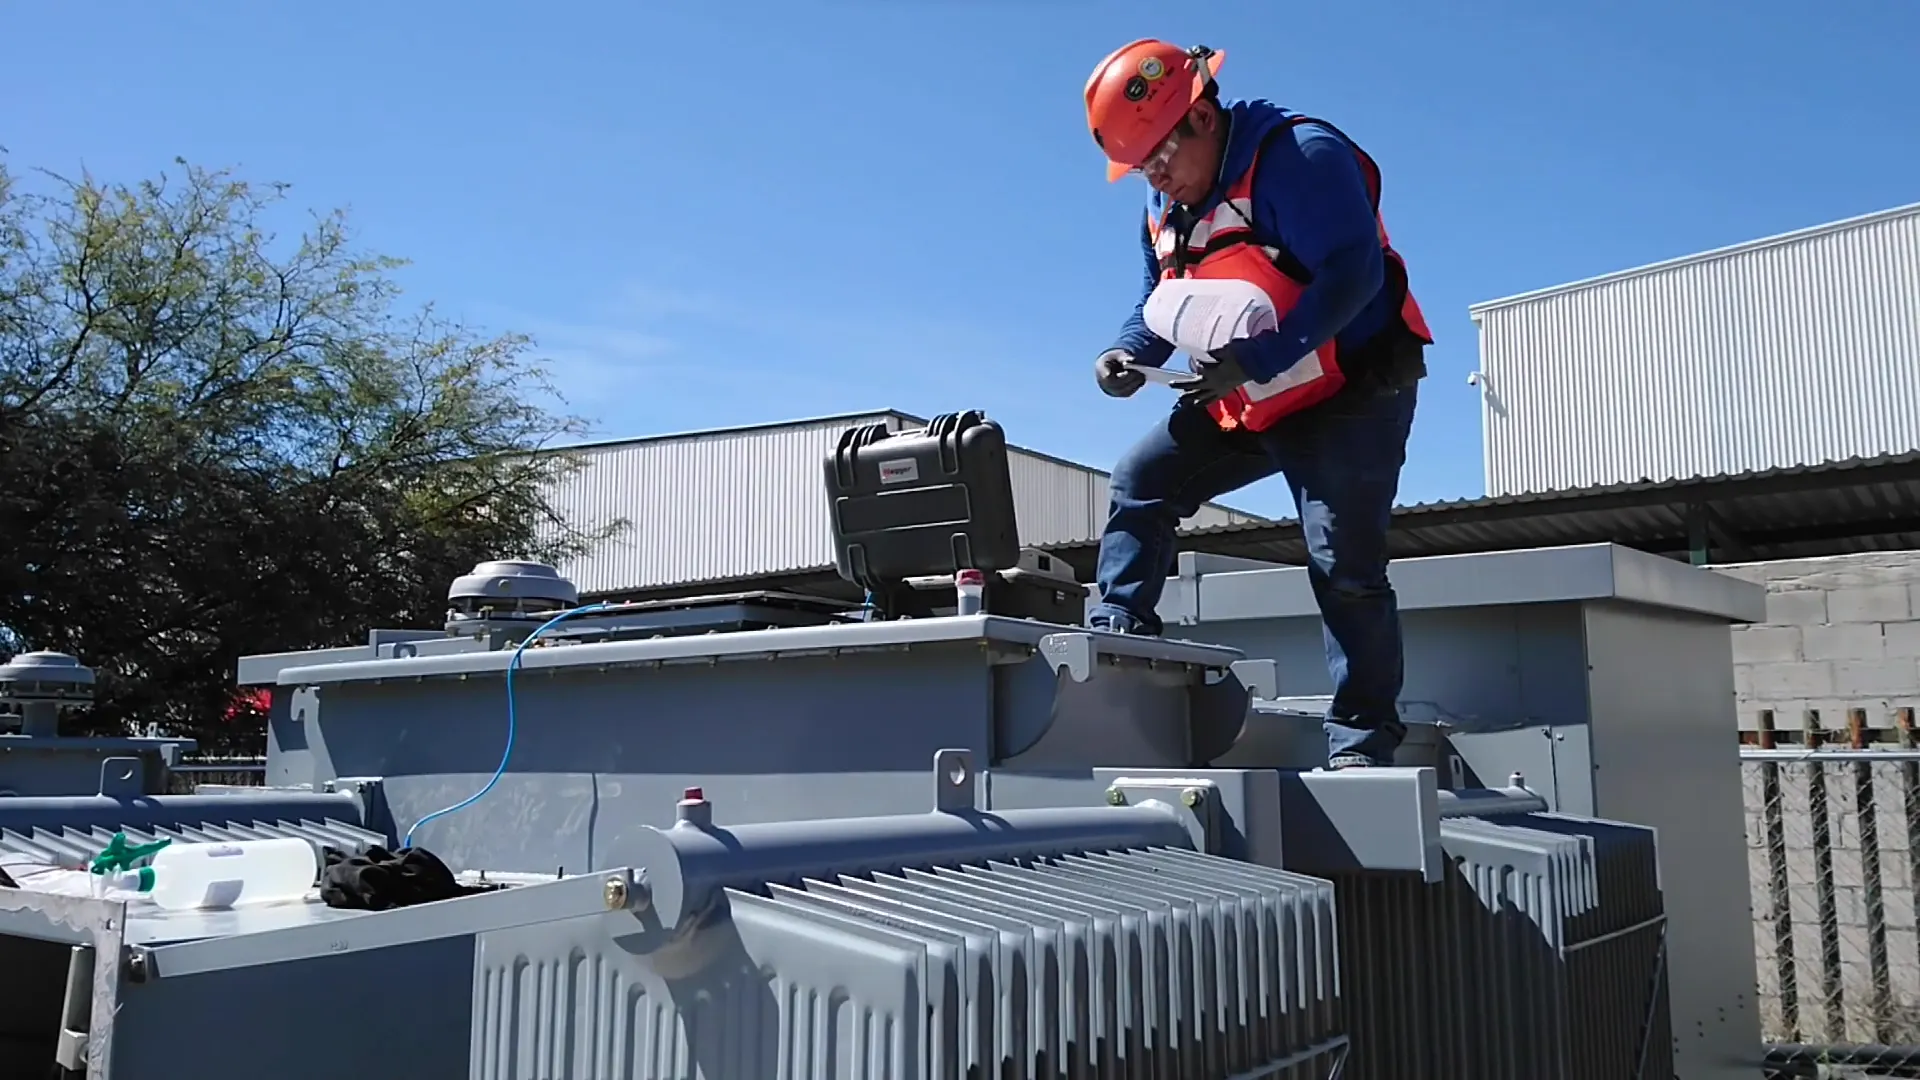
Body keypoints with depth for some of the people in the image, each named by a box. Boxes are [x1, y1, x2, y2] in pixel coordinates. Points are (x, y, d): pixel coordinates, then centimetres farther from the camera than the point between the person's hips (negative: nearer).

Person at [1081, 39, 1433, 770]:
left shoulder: (1300, 156, -18)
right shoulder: (1165, 210, 9)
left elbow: (1352, 273, -28)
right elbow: (1161, 305, 18)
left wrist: (1252, 360, -34)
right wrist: (1129, 354, -6)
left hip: (1351, 395, -8)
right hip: (1245, 407, 8)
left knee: (1345, 564, -9)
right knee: (1141, 480, -1)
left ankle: (1362, 739, -2)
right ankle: (1118, 626, 0)